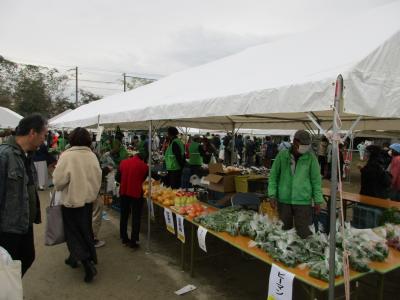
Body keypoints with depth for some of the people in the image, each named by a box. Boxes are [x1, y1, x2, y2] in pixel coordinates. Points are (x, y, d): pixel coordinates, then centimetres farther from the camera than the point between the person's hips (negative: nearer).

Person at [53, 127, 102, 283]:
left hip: (71, 201, -5)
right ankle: (74, 258, 38)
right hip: (88, 200, 5)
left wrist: (58, 187, 5)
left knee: (74, 233, 8)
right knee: (85, 230, 20)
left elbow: (59, 180, -18)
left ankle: (88, 264, 1)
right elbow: (98, 178, 0)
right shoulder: (92, 156, -7)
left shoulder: (66, 155, -20)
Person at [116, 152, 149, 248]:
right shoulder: (144, 166, -7)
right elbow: (143, 179, 4)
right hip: (136, 193, -4)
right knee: (136, 218, 5)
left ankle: (124, 238, 28)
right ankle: (133, 241, 6)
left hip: (124, 192, 4)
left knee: (124, 216, 18)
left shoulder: (123, 162, 3)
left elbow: (117, 178, 6)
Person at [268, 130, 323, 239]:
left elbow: (316, 180, 2)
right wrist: (272, 195, -2)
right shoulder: (282, 155, -2)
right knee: (284, 231, 14)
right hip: (283, 200, 1)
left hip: (303, 201, -1)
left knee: (304, 233, 1)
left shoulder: (310, 157, -3)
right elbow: (273, 176, 4)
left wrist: (317, 200, 0)